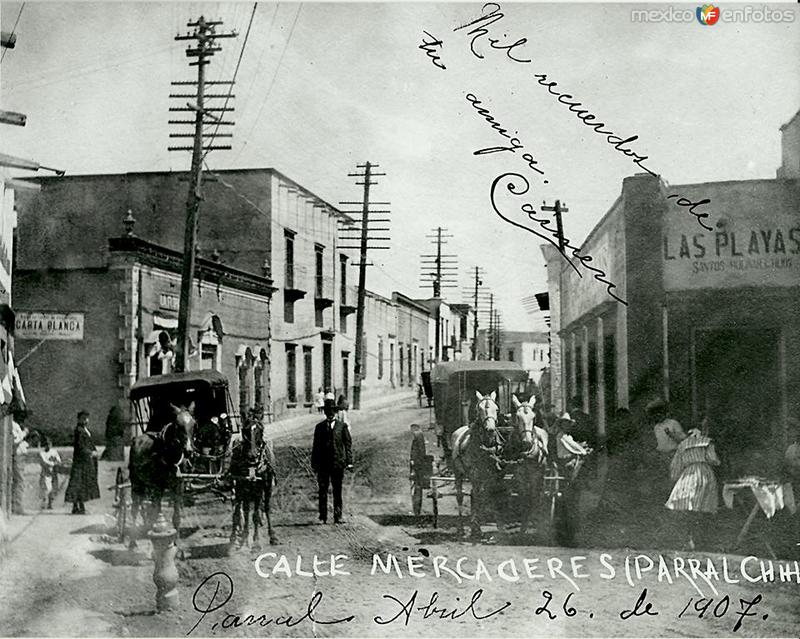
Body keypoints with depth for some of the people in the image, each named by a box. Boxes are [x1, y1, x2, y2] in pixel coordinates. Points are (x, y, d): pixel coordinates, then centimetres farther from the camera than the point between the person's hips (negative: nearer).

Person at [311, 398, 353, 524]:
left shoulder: (342, 426, 7)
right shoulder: (319, 427, 10)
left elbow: (348, 444, 4)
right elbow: (316, 446, 10)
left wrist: (349, 461, -4)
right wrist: (314, 464, 5)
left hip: (338, 462, -1)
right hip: (323, 464, 1)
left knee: (337, 491, 2)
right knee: (323, 491, 1)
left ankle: (337, 516, 6)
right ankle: (323, 517, 7)